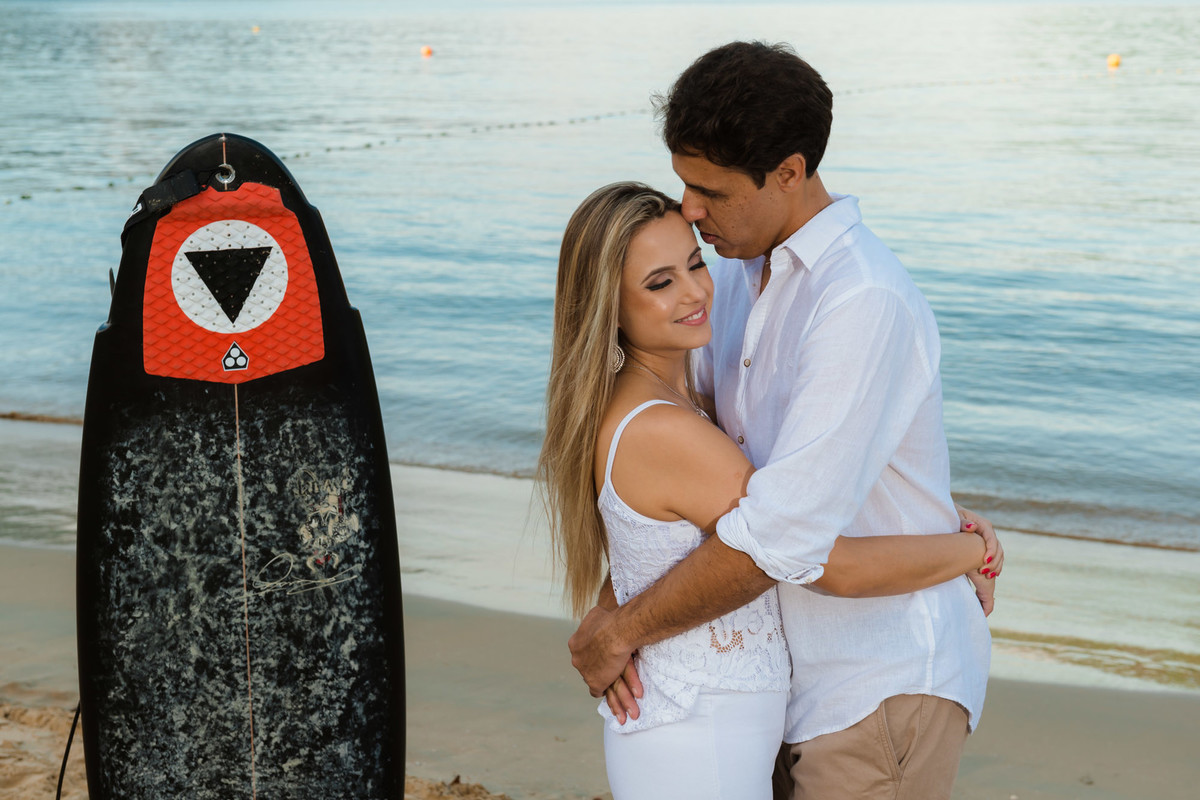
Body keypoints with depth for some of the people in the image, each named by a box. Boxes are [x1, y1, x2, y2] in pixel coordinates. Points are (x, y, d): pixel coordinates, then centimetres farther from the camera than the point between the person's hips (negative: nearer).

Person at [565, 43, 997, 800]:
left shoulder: (865, 303, -25)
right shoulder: (741, 276, 6)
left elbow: (782, 538, -30)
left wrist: (620, 632, -18)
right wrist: (608, 607, -6)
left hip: (886, 687, -8)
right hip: (811, 676, 9)